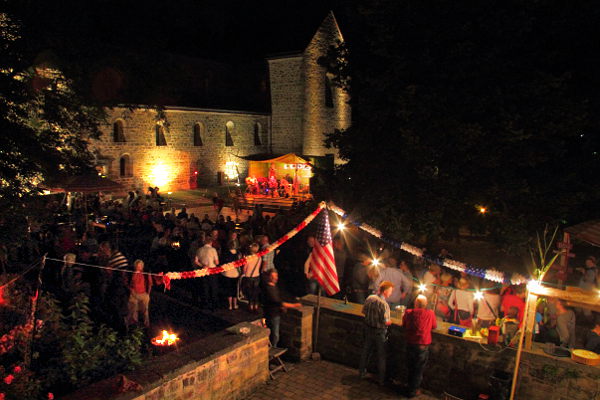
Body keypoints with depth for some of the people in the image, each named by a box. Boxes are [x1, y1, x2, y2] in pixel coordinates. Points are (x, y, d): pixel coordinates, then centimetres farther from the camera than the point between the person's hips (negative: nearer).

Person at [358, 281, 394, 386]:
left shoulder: (369, 298, -6)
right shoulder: (383, 304, -28)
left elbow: (364, 311, 6)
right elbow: (386, 322, -26)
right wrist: (390, 321, -4)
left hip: (368, 328, 6)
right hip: (379, 332, -6)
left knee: (366, 350, 23)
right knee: (381, 355, 10)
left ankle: (362, 372, 39)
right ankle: (381, 379, 21)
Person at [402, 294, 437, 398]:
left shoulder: (408, 312, -9)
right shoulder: (430, 314, -12)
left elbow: (404, 325, 7)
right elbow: (434, 326, 4)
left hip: (410, 344, 2)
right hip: (423, 346, -2)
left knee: (410, 367, 22)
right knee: (419, 370, 15)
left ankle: (410, 387, 36)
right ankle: (413, 391, 24)